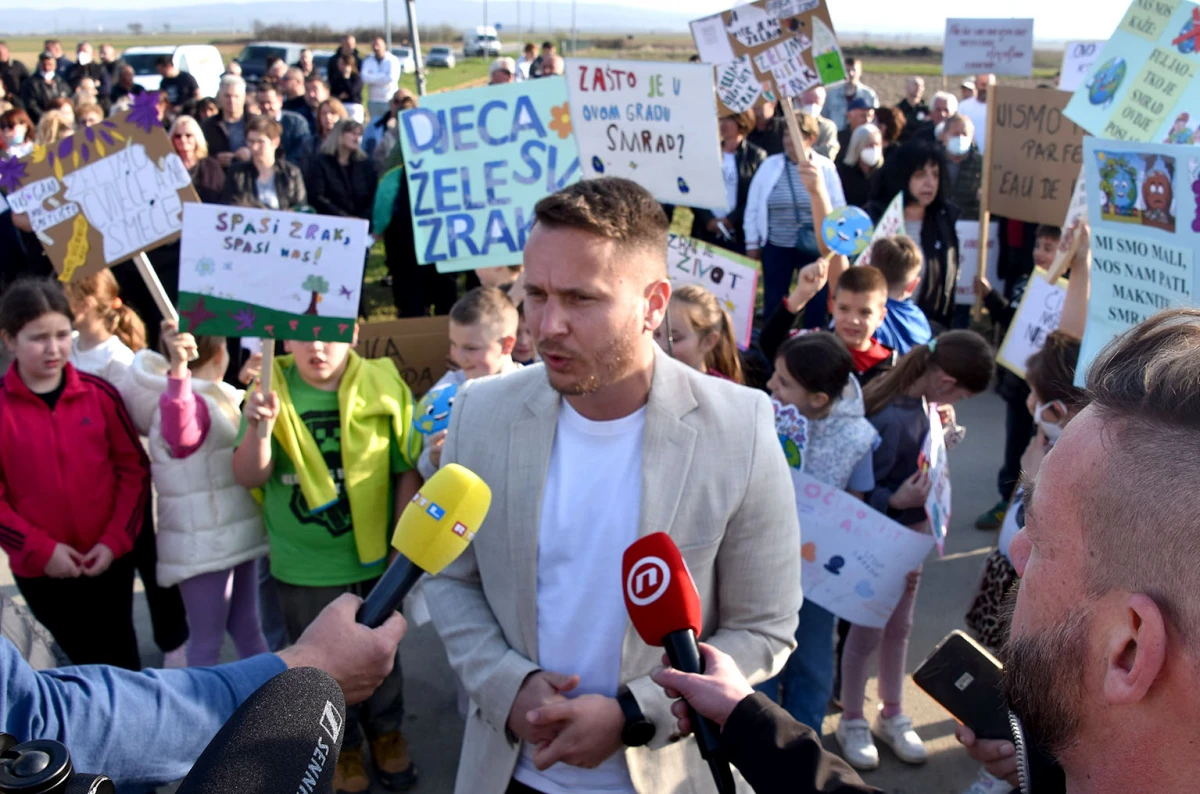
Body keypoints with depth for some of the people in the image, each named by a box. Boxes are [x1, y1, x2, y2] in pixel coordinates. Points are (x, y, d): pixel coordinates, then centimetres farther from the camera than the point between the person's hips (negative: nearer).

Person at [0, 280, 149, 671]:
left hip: (110, 560, 0)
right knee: (86, 660, 17)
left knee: (121, 659, 14)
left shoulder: (99, 393, -7)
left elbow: (134, 469, -2)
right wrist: (41, 549, -14)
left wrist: (115, 540, -9)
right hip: (39, 569, 0)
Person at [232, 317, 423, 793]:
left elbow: (408, 471, -5)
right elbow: (248, 478, -12)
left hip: (373, 558, 0)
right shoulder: (273, 391, -9)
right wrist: (259, 429, -31)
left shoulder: (382, 387, -12)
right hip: (303, 570, 0)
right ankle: (344, 745, 42)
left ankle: (385, 733, 46)